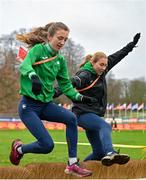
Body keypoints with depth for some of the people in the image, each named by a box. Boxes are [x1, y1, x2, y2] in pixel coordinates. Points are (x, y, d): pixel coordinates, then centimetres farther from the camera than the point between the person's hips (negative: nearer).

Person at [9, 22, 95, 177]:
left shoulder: (60, 60, 8)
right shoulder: (38, 49, -9)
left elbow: (66, 85, 10)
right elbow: (25, 66, -28)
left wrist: (80, 97, -7)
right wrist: (33, 76, -50)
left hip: (46, 104, 6)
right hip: (28, 105, -6)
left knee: (71, 118, -21)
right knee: (47, 145, -12)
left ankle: (72, 165, -14)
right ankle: (19, 148, 20)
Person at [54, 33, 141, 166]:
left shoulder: (101, 72, 11)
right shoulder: (85, 75, -14)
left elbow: (115, 57, 21)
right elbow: (71, 83, -33)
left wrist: (132, 44, 27)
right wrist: (56, 92, -51)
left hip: (94, 115, 9)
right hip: (83, 113, -9)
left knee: (99, 152, 5)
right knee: (105, 126, -35)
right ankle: (110, 153, -58)